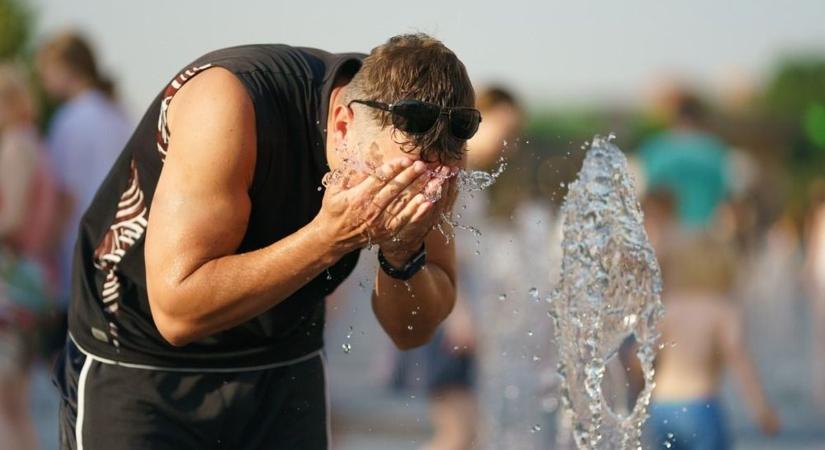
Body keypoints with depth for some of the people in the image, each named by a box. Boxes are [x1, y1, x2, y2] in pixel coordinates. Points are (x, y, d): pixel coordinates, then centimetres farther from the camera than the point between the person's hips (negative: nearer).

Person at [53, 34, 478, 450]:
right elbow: (176, 310, -33)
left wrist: (404, 256, -26)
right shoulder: (227, 104, -29)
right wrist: (329, 236, -37)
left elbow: (413, 331, -5)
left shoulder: (427, 150, -13)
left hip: (283, 368, 4)